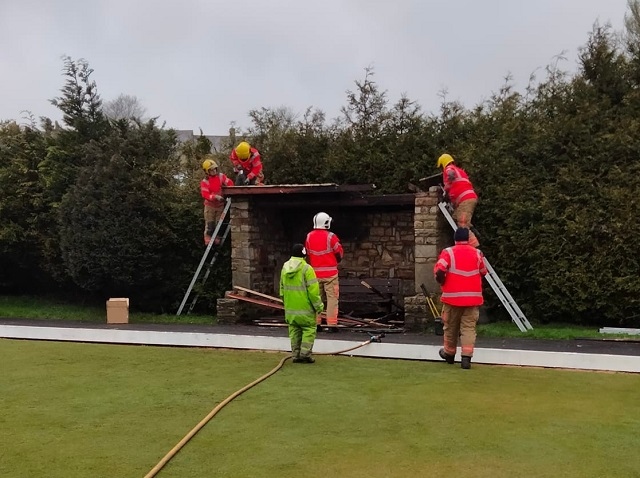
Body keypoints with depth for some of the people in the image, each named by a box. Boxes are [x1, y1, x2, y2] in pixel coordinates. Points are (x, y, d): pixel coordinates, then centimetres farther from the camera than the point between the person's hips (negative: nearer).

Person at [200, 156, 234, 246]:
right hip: (210, 205, -3)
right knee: (209, 223, 0)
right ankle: (208, 239, 8)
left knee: (218, 223, 11)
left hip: (220, 204, 3)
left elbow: (229, 183, -6)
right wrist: (215, 197, -36)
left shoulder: (221, 176, -6)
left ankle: (217, 239, 22)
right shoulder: (204, 182, -16)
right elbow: (205, 194, -23)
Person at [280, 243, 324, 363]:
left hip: (290, 308, 6)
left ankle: (296, 354, 16)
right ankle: (305, 353, -1)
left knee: (294, 331, 14)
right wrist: (318, 306, -7)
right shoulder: (306, 268, -15)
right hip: (305, 307, -6)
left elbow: (282, 287, 16)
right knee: (309, 329, 5)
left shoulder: (285, 268, 7)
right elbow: (313, 290, -16)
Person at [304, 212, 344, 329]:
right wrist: (336, 261, 15)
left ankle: (315, 322, 15)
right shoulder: (330, 236, -13)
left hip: (315, 272, 5)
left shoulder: (309, 236, 2)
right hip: (330, 272, -5)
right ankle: (332, 323, -2)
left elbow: (307, 253, 9)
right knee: (332, 298, 0)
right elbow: (340, 252, -5)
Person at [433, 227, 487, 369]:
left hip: (452, 296, -1)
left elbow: (438, 272, -13)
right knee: (469, 327, 1)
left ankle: (449, 353, 30)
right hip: (473, 297, 1)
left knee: (451, 326, 14)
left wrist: (443, 283, 5)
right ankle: (466, 357, -10)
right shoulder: (477, 253, 4)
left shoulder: (448, 252, -4)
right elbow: (483, 272, 12)